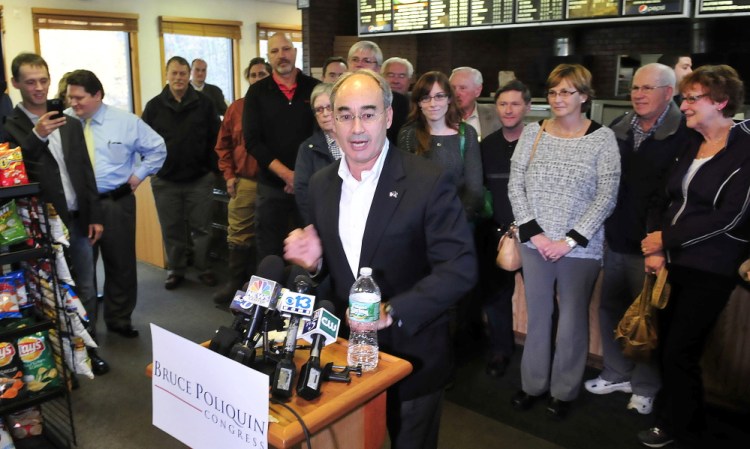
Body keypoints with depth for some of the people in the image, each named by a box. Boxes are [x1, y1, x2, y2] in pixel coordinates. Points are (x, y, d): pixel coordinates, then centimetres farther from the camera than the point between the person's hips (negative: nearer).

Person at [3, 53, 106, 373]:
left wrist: (95, 216, 7)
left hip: (78, 220, 4)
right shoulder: (10, 126, -6)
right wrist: (37, 136, -26)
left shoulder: (70, 124, 8)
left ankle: (88, 347, 25)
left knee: (85, 289, 12)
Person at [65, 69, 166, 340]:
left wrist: (138, 176, 0)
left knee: (121, 263, 8)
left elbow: (157, 148, 6)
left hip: (116, 203, 0)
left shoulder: (125, 122, -1)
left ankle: (119, 319, 26)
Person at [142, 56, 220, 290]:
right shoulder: (154, 106, 4)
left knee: (202, 227, 6)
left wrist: (211, 166, -2)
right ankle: (175, 270, 23)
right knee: (172, 230, 10)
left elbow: (215, 137, 3)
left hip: (199, 179, -1)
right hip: (165, 181, 1)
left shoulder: (204, 103, 1)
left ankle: (205, 269, 20)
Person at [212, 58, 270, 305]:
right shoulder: (236, 107, 7)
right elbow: (223, 144, 11)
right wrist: (228, 175, 3)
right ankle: (235, 282, 16)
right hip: (243, 182, 2)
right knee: (238, 235, 4)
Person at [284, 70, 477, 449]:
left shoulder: (428, 182, -17)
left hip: (412, 355, -4)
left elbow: (460, 268, -20)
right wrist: (314, 259, -12)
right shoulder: (321, 185, 0)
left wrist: (392, 312, -27)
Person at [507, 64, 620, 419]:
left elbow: (607, 196, -7)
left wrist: (569, 240, -12)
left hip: (580, 248, -2)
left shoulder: (602, 138, -4)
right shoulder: (532, 132, 3)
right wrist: (534, 233, -7)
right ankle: (533, 383, 31)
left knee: (572, 321, 8)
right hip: (535, 243, 2)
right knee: (537, 317, 13)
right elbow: (515, 185, 2)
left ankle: (564, 391, 27)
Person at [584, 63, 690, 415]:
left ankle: (645, 387, 28)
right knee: (610, 309, 16)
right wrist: (603, 225, 7)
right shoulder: (618, 128, 6)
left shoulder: (685, 134, -12)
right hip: (615, 240, 6)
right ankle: (616, 374, 35)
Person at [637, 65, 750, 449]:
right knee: (667, 348, 9)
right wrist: (655, 247, -3)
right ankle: (677, 417, 30)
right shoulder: (690, 144, 11)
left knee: (679, 352, 0)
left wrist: (667, 238, -12)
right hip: (673, 262, 6)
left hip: (710, 269, -6)